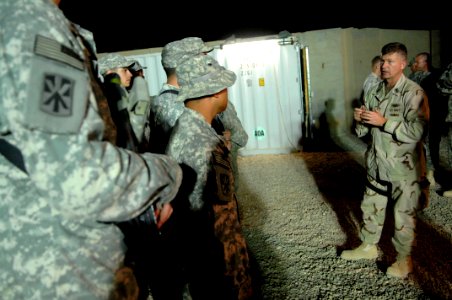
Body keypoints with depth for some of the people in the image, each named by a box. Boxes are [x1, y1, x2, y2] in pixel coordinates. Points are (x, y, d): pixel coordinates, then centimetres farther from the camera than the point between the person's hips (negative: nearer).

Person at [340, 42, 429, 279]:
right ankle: (368, 246, 38)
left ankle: (404, 258, 28)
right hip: (377, 164, 6)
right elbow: (363, 130, 12)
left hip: (403, 168, -6)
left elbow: (417, 131, -23)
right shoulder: (374, 92, 6)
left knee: (404, 215, 8)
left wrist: (384, 121, -25)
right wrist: (359, 120, -10)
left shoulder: (413, 92, -14)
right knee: (370, 207, 18)